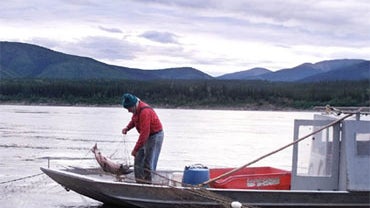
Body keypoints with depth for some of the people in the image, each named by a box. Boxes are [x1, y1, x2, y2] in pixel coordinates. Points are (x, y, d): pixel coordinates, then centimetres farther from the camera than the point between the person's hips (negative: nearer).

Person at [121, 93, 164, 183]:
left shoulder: (144, 112, -30)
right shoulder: (136, 109, -1)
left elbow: (144, 133, -32)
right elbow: (134, 120, 18)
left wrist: (135, 149, -30)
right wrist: (127, 128, -4)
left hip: (155, 136, -10)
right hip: (147, 136, 10)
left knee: (147, 163, -8)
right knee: (138, 160, 10)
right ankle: (139, 182, 16)